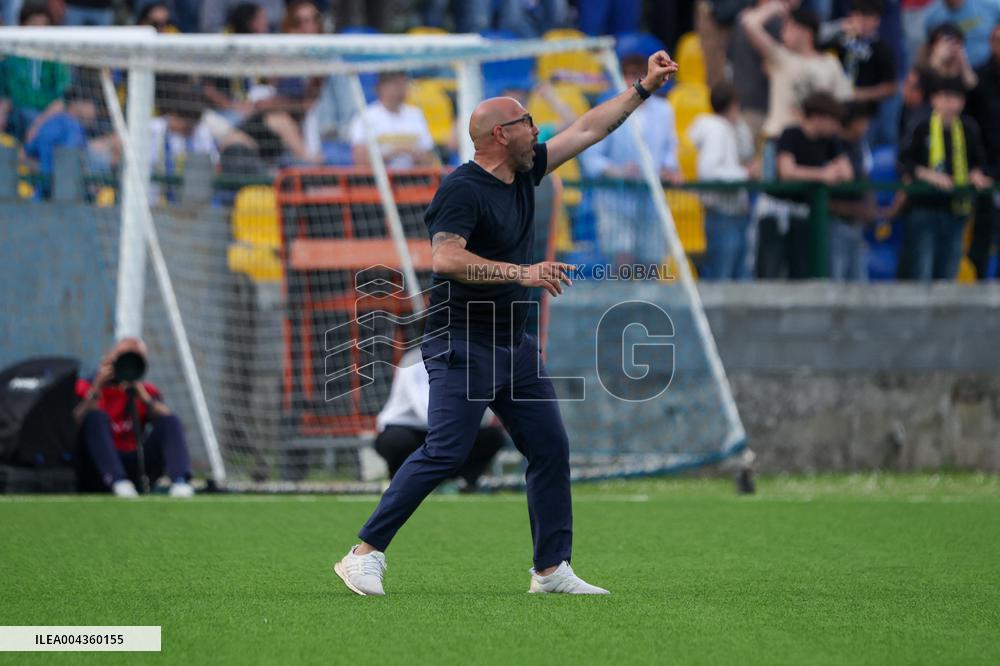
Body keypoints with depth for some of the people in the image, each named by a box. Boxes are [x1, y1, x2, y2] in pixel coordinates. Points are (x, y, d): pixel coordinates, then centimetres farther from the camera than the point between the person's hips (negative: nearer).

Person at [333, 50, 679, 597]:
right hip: (461, 344, -9)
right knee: (446, 452, -15)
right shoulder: (462, 188, -14)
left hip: (514, 347, 9)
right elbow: (446, 259, -26)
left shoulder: (524, 172, 11)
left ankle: (551, 571, 12)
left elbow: (587, 130, 21)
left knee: (550, 450, 6)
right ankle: (365, 553, -10)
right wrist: (521, 273, -27)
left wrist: (645, 88, 22)